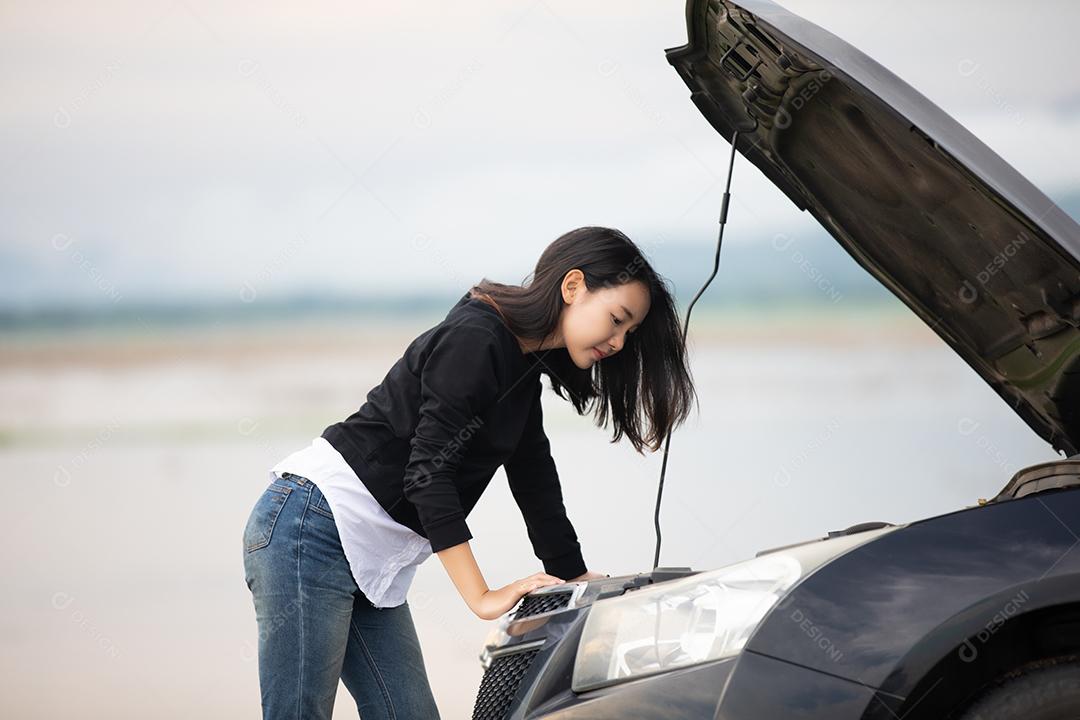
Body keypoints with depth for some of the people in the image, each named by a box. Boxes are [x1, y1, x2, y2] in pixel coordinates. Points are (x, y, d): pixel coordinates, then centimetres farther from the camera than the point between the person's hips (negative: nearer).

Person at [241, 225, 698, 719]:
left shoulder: (523, 372, 15)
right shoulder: (475, 340, -15)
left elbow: (537, 492, 20)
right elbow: (428, 473, -21)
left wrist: (579, 581, 15)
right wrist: (483, 598, -20)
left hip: (372, 562, 10)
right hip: (314, 530, -10)